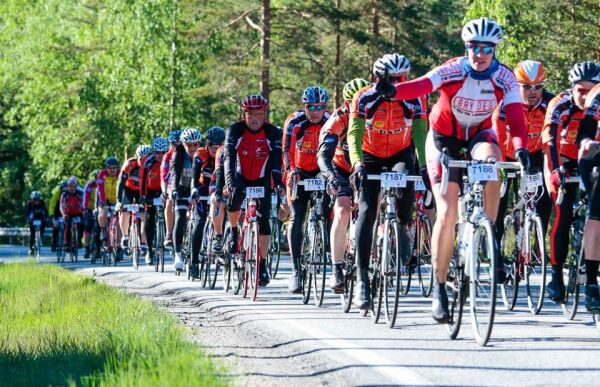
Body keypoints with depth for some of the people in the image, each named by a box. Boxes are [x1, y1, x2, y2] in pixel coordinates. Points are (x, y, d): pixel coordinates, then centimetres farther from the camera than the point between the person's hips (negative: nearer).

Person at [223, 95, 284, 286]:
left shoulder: (272, 133, -16)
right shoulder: (235, 130, -17)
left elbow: (276, 159, -25)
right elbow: (228, 157, -27)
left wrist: (278, 181, -41)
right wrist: (230, 180, -43)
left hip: (262, 179, 1)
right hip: (241, 176, -1)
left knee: (263, 220, -9)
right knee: (235, 196, -33)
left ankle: (263, 266, -3)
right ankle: (234, 231, -4)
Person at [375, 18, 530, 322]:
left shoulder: (504, 78, -17)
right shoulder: (453, 70, -24)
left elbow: (515, 114, -29)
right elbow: (422, 85, -42)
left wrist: (520, 147, -48)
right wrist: (393, 91, -64)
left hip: (478, 135, 2)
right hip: (444, 139, -2)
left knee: (491, 159, -35)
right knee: (447, 212, -12)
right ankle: (439, 288, -3)